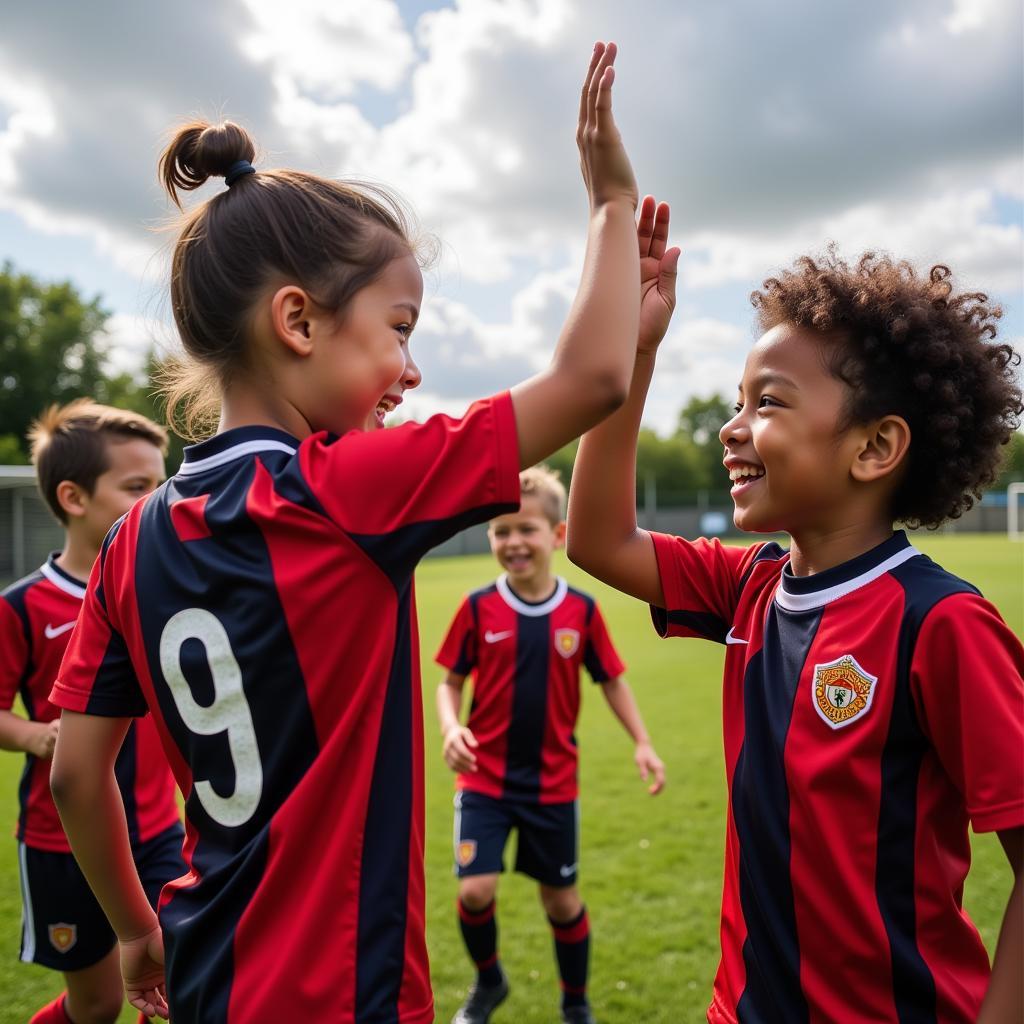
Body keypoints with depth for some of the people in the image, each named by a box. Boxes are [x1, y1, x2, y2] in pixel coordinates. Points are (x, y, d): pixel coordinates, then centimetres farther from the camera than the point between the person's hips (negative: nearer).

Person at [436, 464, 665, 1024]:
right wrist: (450, 729, -19)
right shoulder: (477, 608, -8)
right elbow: (451, 682, -1)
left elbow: (611, 680, 4)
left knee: (561, 898, 12)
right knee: (475, 889, -11)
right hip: (484, 777, 0)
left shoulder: (581, 610, -7)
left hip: (553, 782, 1)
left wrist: (642, 743, -5)